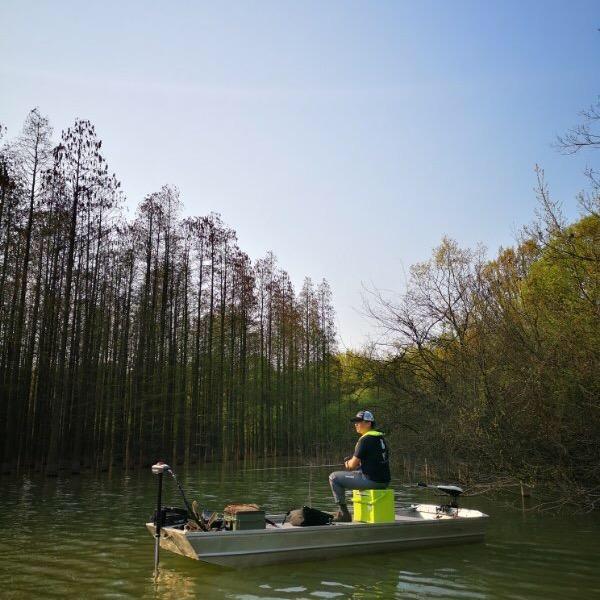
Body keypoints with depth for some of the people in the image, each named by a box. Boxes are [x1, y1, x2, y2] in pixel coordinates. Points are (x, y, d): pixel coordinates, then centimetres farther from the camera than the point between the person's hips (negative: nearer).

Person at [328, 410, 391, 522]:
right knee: (357, 472, 36)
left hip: (372, 480, -9)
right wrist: (351, 462, 15)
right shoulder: (381, 437, 13)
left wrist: (348, 463, 11)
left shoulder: (365, 439, -14)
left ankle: (344, 513, 3)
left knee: (334, 477, 1)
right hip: (384, 481, 9)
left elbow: (353, 465, -12)